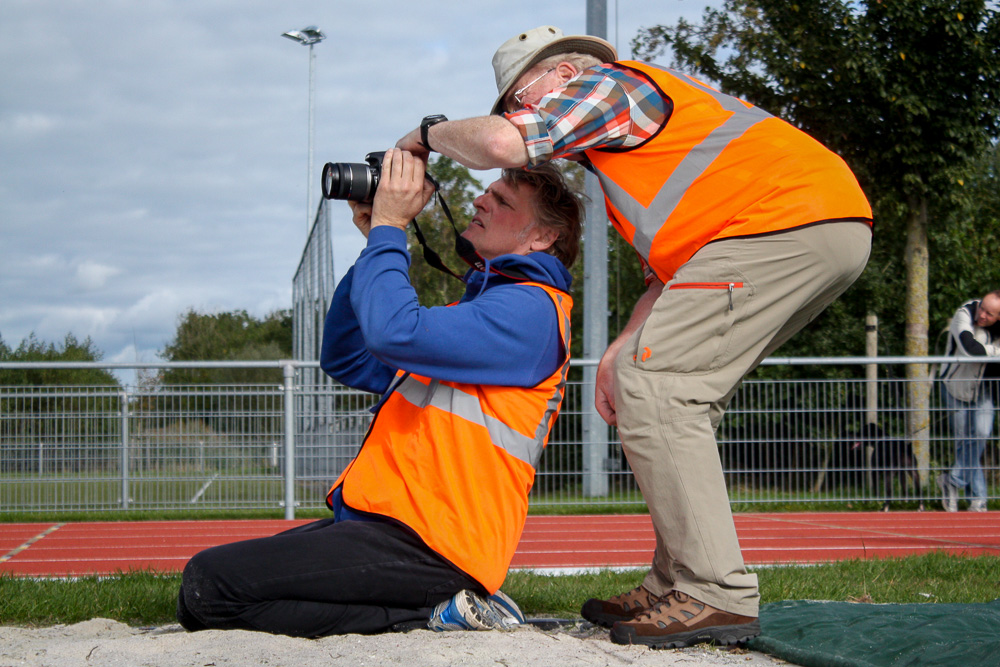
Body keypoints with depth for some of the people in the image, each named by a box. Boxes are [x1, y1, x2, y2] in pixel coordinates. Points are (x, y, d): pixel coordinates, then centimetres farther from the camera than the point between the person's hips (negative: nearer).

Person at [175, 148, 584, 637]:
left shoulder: (530, 310, -8)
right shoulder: (483, 305, 26)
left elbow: (395, 333, -23)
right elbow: (347, 360, 26)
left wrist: (389, 225, -8)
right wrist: (378, 244, 17)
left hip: (421, 542, -11)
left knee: (208, 587, -20)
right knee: (205, 582, 7)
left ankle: (434, 612, -13)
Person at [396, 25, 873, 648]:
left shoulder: (608, 83, 4)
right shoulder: (637, 141, 33)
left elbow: (501, 142, -13)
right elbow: (672, 271, 27)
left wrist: (430, 133, 7)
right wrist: (622, 351, 17)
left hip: (784, 221, -11)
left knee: (653, 388, -12)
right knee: (677, 395, 14)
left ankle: (717, 595, -16)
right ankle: (674, 589, 12)